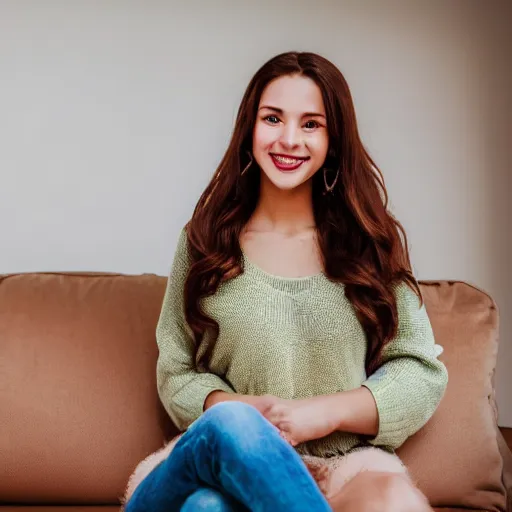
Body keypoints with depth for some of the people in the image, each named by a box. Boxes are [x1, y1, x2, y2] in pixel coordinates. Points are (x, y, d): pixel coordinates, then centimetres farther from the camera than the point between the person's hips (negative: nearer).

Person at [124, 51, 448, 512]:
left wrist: (328, 412, -10)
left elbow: (424, 374, 6)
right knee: (230, 424, -39)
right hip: (231, 459, -1)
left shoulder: (371, 241, 8)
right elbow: (176, 374, 10)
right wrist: (237, 409, -12)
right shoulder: (206, 241, 9)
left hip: (347, 463, 1)